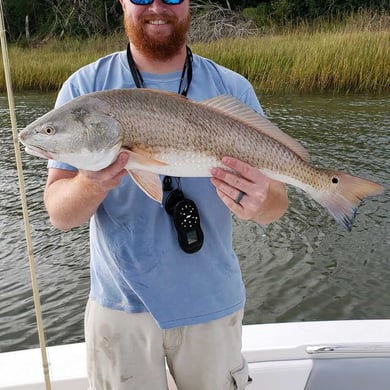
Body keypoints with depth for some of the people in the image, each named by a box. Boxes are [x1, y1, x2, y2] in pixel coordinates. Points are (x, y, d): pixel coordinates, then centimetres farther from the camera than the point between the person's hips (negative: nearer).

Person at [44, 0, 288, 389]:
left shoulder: (234, 90, -6)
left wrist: (259, 202, -31)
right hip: (121, 302, 0)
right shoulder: (84, 88, -8)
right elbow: (58, 214, -11)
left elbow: (278, 202, -8)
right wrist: (91, 185, -33)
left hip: (213, 301, 1)